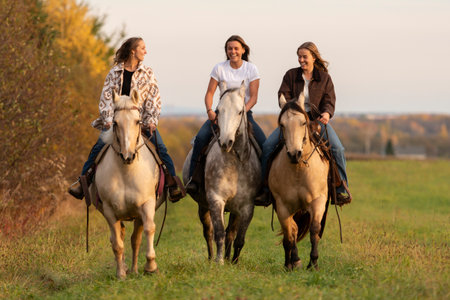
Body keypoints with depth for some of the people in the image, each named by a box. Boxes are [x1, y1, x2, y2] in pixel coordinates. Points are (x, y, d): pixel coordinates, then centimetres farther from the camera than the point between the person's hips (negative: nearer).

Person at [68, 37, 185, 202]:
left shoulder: (147, 73, 7)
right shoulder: (114, 73, 5)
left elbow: (154, 99, 3)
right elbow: (106, 98, 1)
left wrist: (152, 120, -9)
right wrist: (108, 120, -12)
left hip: (141, 119, 0)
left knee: (160, 148, -16)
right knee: (98, 147, -15)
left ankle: (173, 184, -7)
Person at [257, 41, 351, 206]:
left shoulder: (324, 78, 5)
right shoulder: (291, 75, 6)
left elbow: (329, 100, 0)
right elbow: (283, 97, 1)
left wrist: (326, 113, -23)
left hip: (317, 119, -1)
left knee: (337, 148, -25)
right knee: (268, 146, -18)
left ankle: (342, 189, -14)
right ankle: (265, 190, -9)